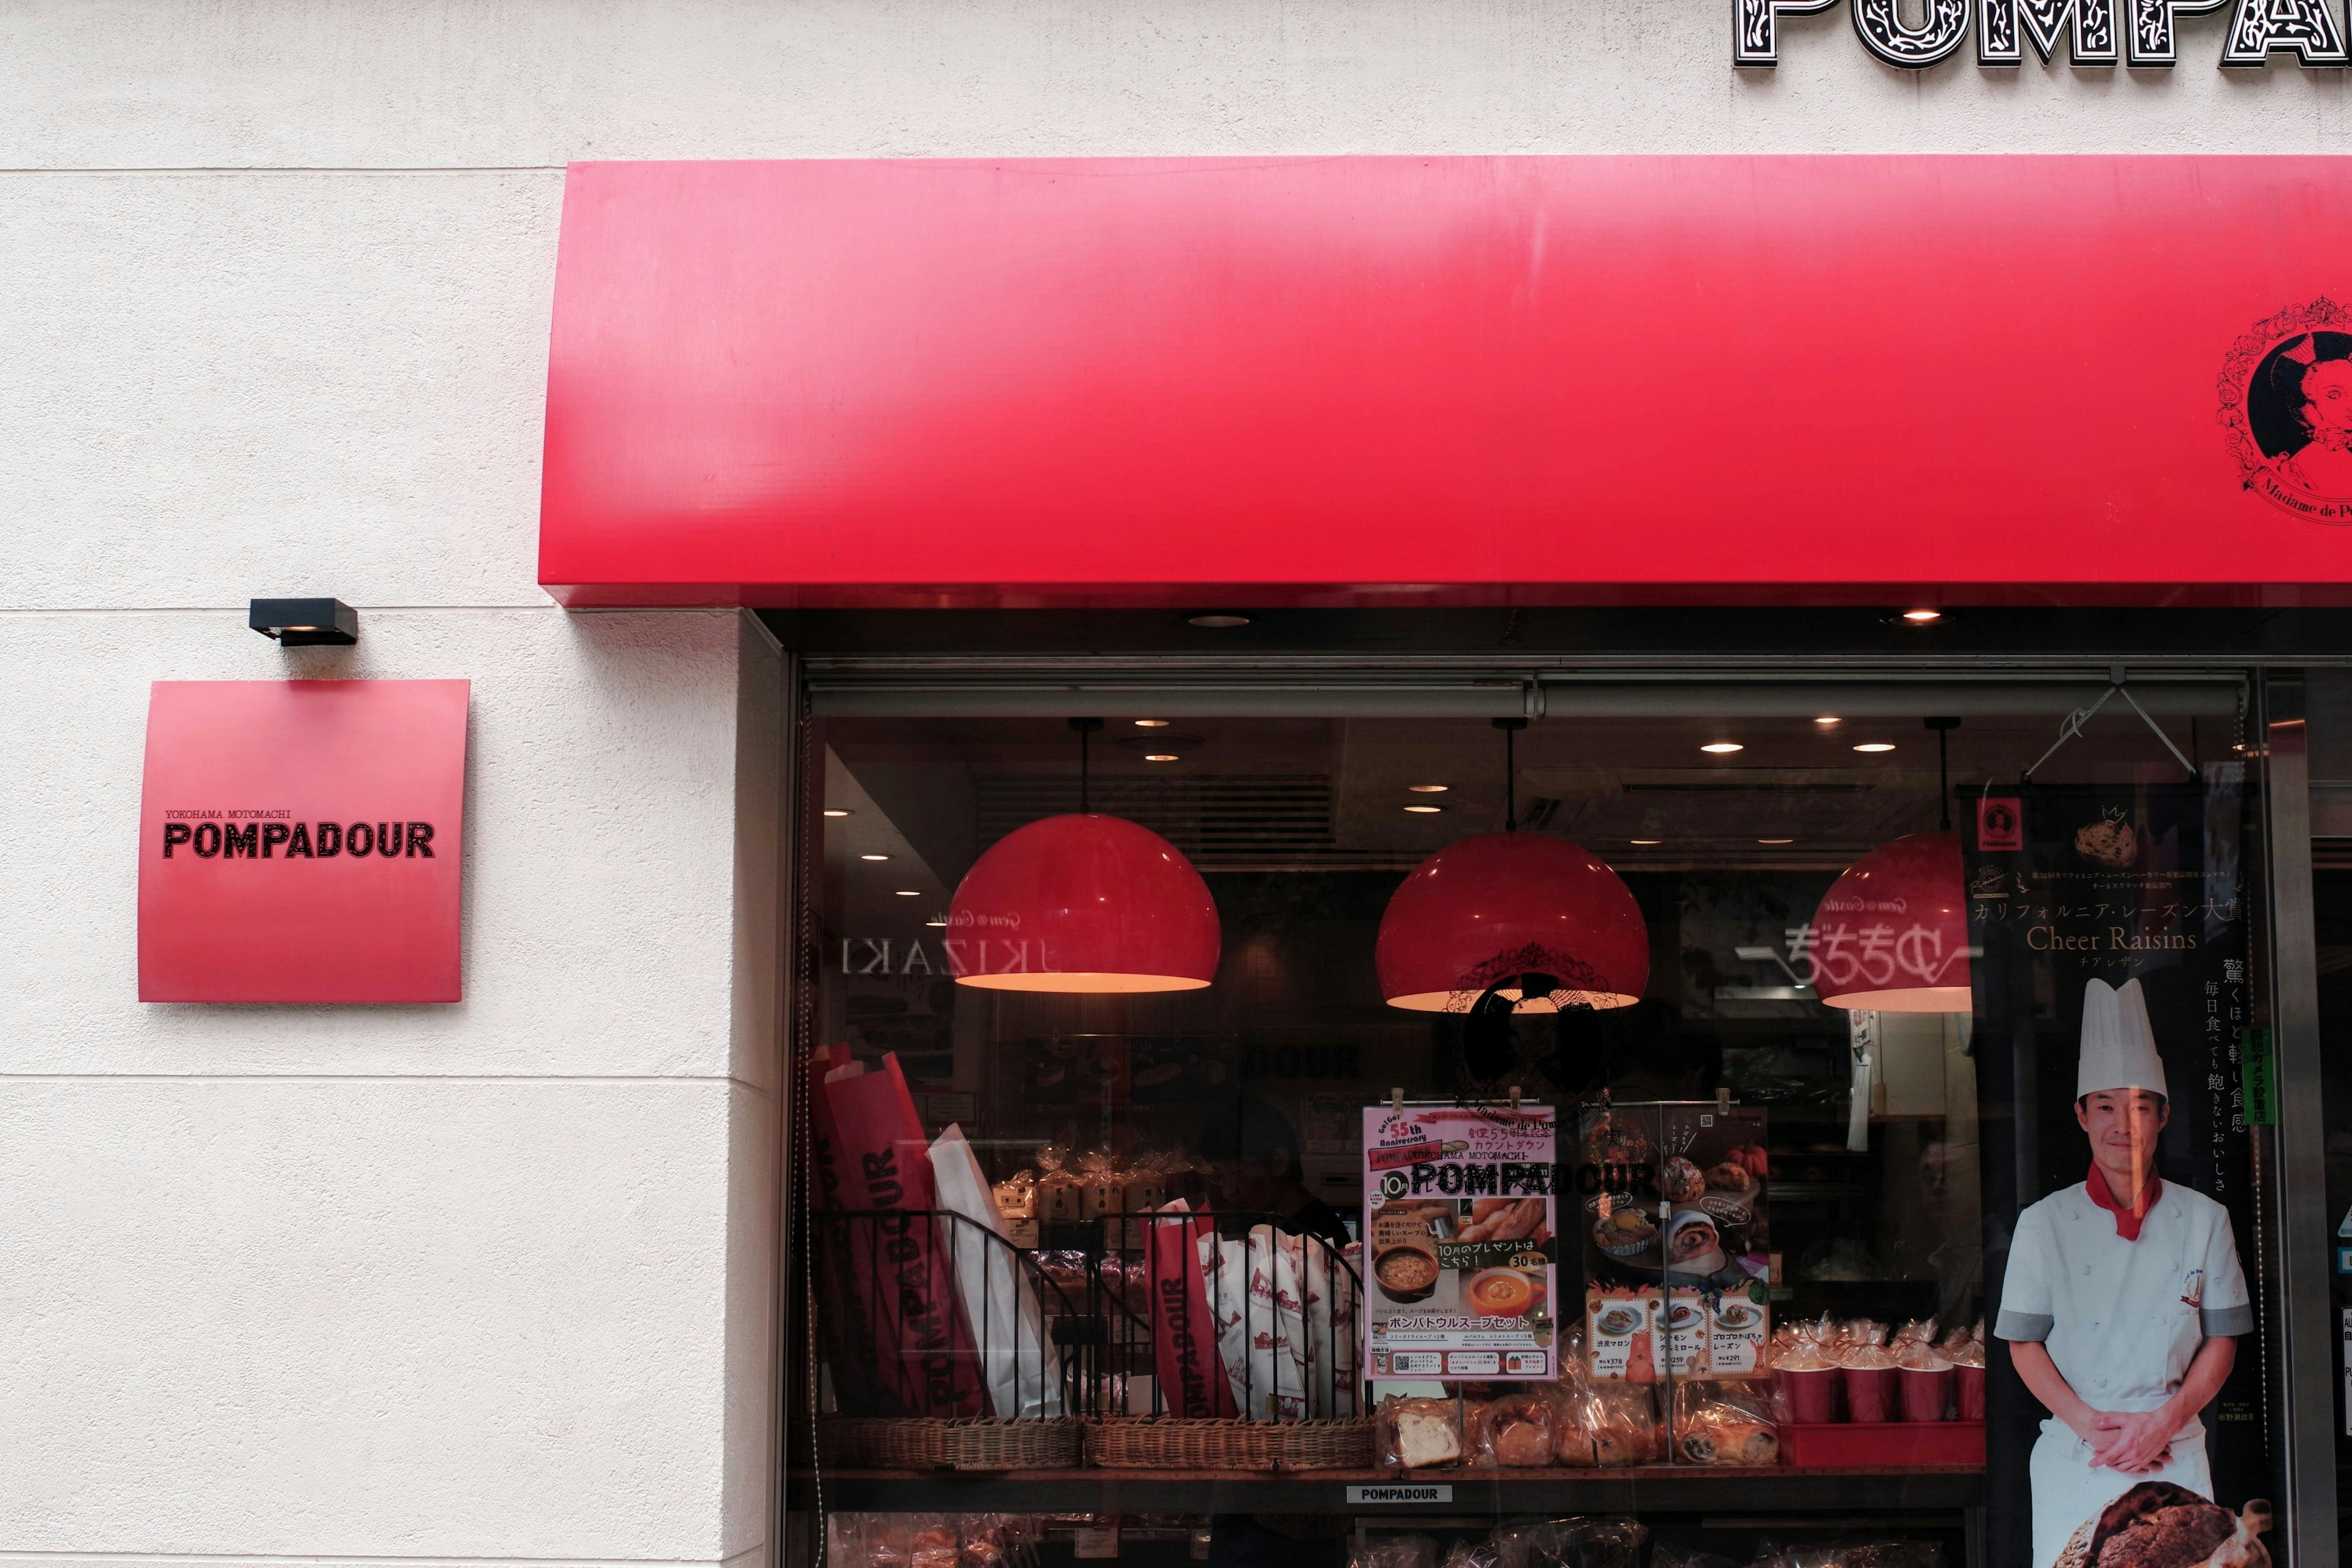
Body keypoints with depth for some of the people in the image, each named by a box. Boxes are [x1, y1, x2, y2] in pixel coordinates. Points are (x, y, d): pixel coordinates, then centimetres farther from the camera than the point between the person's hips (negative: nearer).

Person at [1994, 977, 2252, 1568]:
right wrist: (2089, 1423, -11)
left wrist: (2164, 1422, -8)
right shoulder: (2044, 1224, 1)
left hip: (2174, 1454, 1)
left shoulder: (2203, 1220, 4)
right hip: (2075, 1461, -1)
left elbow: (2221, 1342, 5)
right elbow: (2024, 1344, 2)